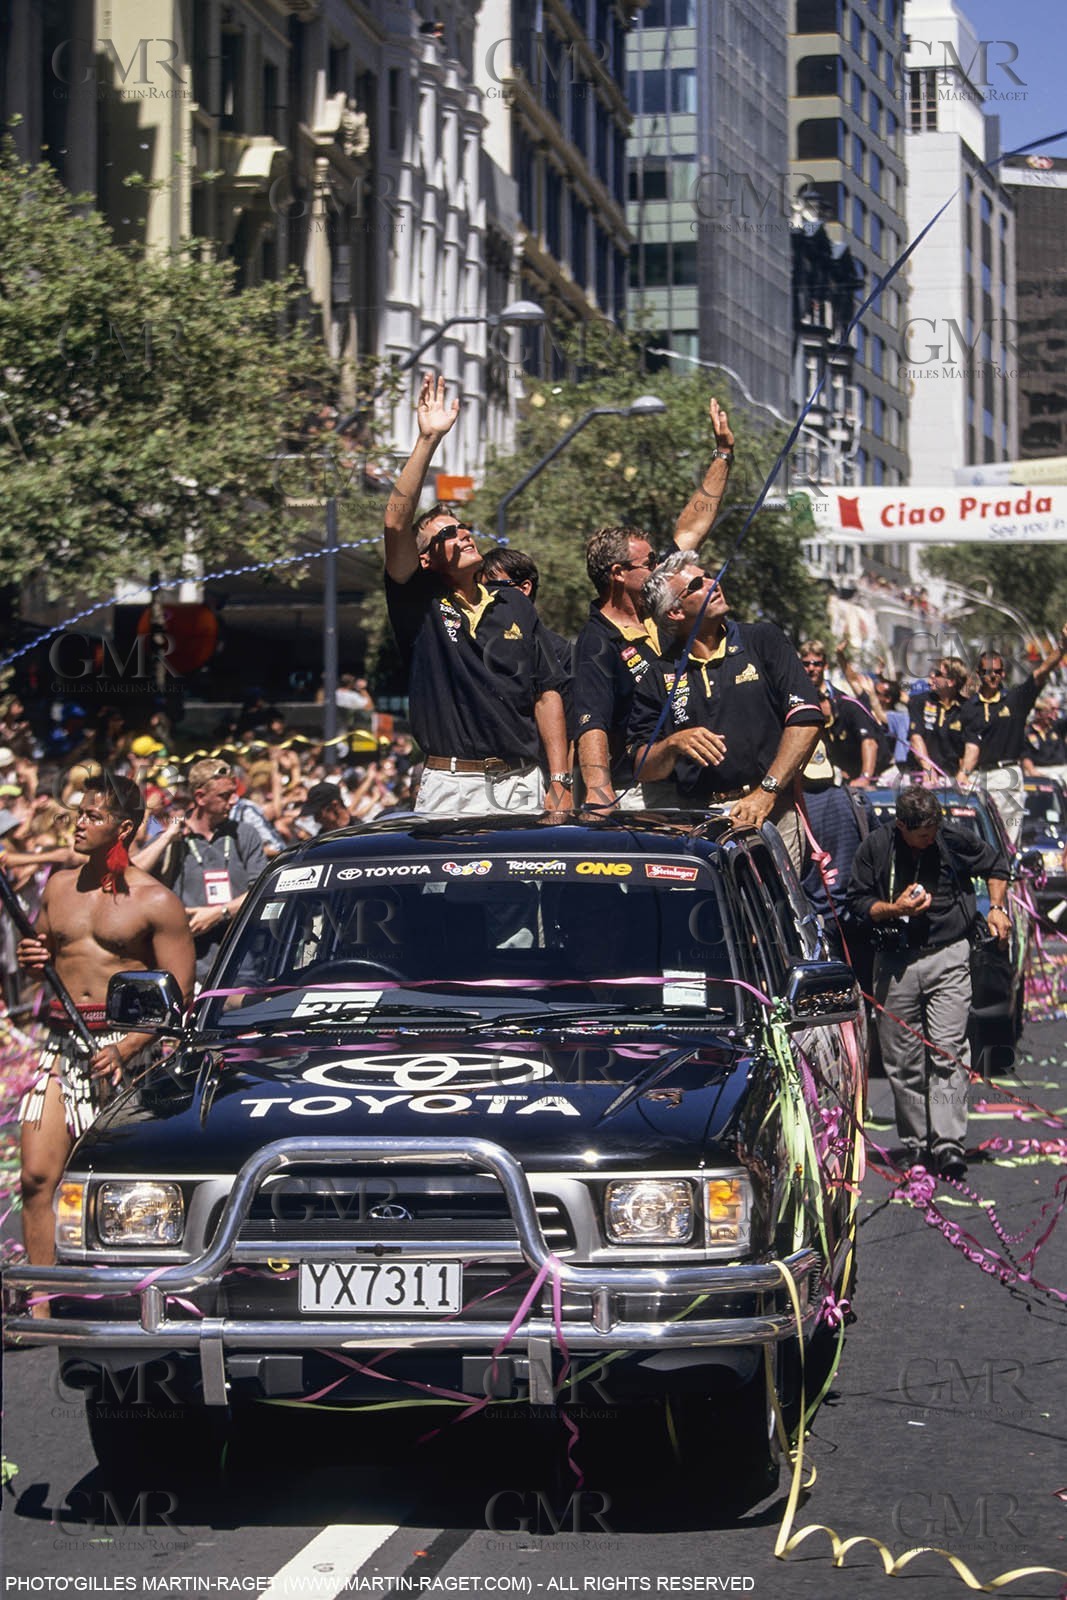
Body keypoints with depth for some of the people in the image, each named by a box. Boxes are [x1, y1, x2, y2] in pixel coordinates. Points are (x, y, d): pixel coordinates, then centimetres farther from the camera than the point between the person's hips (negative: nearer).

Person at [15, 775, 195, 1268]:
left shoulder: (155, 902, -3)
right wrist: (29, 959, 1)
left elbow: (178, 996, -6)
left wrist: (125, 1049, -18)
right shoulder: (59, 886, 13)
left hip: (125, 1041, -4)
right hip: (60, 1043, 4)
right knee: (37, 1178, -5)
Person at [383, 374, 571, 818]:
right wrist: (428, 440, -15)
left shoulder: (515, 605, 15)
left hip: (522, 785, 3)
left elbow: (546, 694, 12)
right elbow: (396, 524, -10)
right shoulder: (420, 604, 5)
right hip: (450, 787, -3)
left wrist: (560, 782, 2)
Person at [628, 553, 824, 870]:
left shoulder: (763, 640, 11)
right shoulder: (659, 677, 13)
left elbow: (806, 719, 1)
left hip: (771, 812, -1)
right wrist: (674, 745, -10)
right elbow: (642, 769, 12)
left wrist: (766, 791, -8)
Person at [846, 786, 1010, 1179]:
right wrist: (895, 909, -13)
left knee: (948, 1052, -12)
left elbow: (996, 865, 16)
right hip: (895, 962, 1)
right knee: (902, 1060, 3)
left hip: (947, 958, -1)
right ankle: (914, 1144, 13)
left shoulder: (955, 841, -2)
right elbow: (857, 904, 3)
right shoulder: (875, 847, -2)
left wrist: (996, 907, 3)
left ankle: (948, 1143, -16)